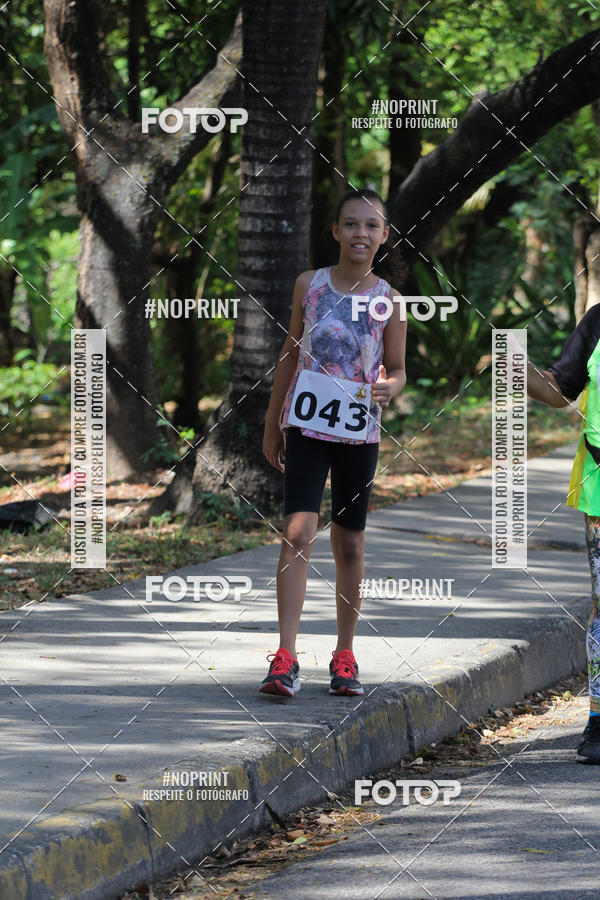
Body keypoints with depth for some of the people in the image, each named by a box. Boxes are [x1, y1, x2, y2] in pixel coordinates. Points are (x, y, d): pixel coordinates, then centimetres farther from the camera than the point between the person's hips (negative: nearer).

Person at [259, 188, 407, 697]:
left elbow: (397, 369, 7)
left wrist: (389, 388, -18)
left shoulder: (389, 302, 0)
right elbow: (291, 354, 10)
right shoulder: (309, 285, 2)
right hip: (306, 426, -1)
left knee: (350, 544, 8)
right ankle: (286, 659, -18)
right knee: (299, 531, -14)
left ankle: (344, 655, 21)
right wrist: (272, 425, 12)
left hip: (359, 432, 1)